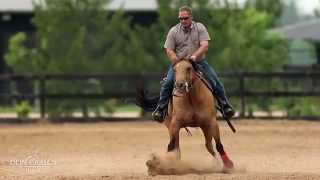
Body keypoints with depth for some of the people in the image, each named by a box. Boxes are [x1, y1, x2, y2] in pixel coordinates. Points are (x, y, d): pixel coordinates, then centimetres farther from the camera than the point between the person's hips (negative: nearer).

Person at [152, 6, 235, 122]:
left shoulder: (200, 28, 0)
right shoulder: (173, 31, 2)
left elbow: (205, 46, -12)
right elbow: (169, 51, -1)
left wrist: (195, 56, -29)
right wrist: (177, 60, -20)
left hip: (199, 62, 0)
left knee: (216, 82, -12)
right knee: (167, 83, -19)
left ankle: (225, 107, -1)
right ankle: (160, 109, -7)